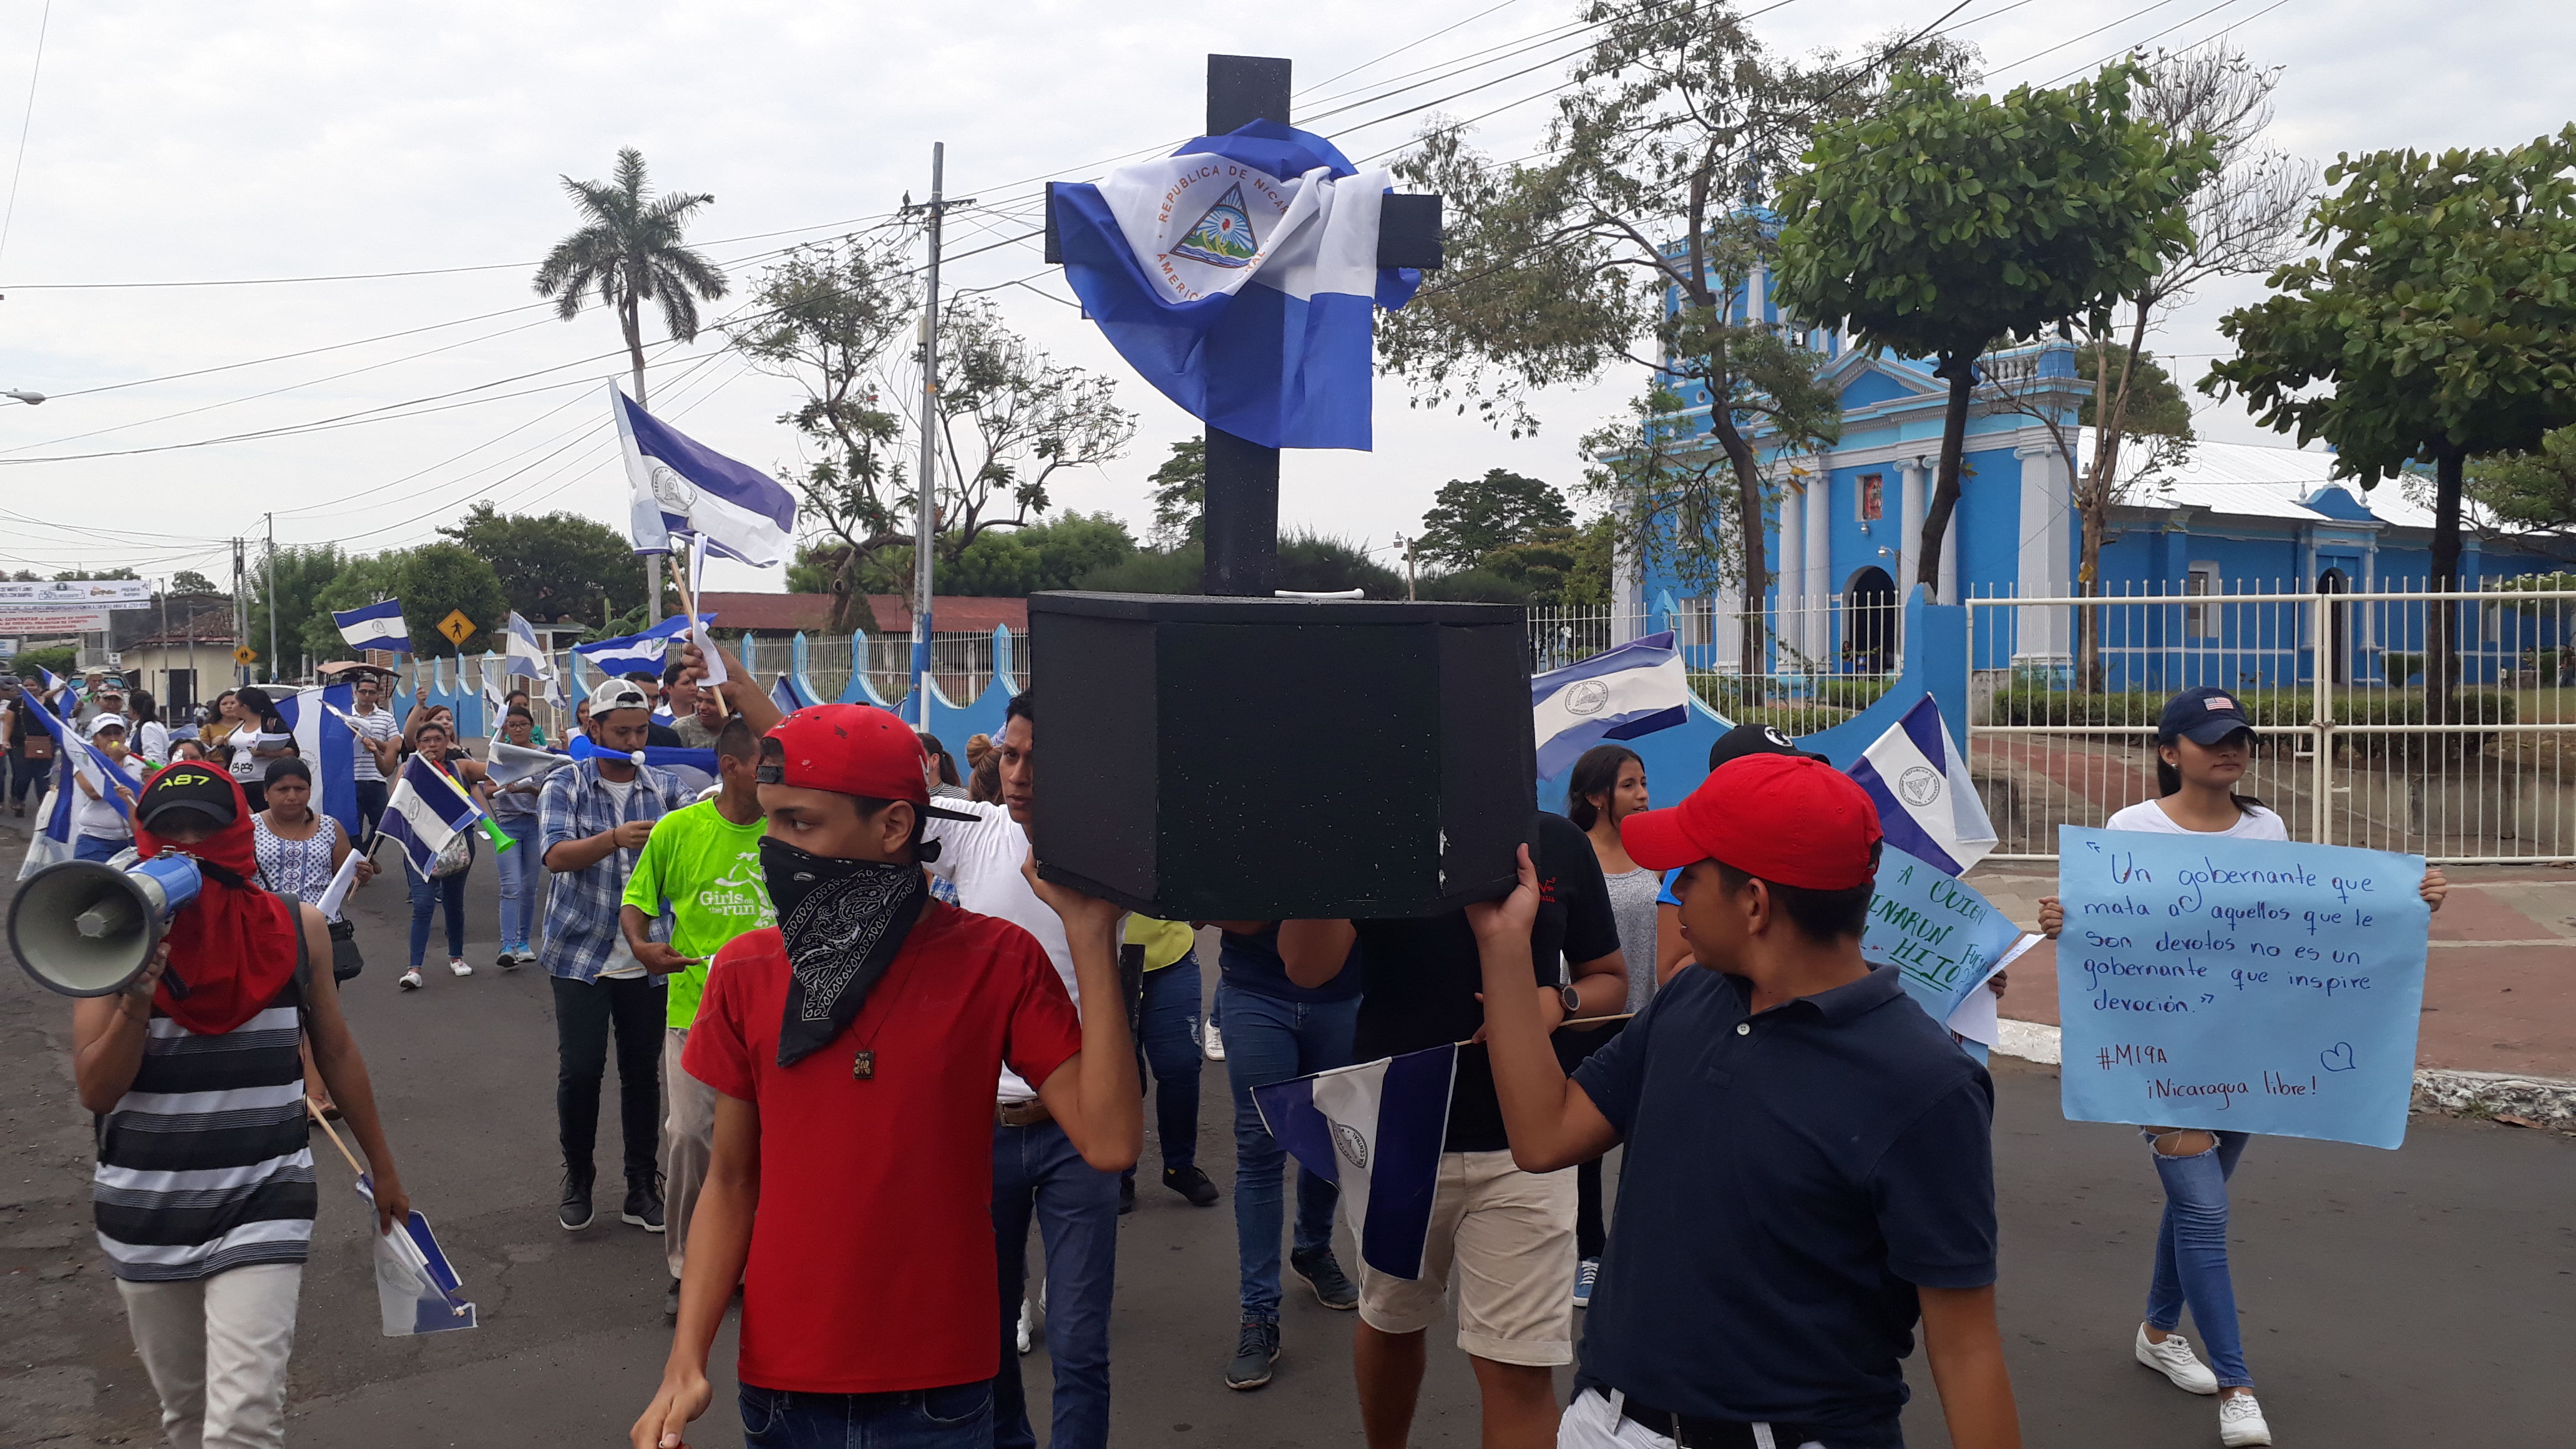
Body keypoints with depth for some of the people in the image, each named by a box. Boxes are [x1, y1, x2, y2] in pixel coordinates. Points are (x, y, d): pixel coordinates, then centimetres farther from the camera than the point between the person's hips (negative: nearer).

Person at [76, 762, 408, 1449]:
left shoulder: (295, 929, -3)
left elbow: (335, 1051, 9)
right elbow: (97, 1090, -8)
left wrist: (383, 1168, 15)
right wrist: (137, 996, -25)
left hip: (263, 1205, -1)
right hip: (146, 1211, 1)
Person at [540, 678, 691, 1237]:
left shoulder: (665, 786, 6)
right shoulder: (565, 786, -1)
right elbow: (557, 855, -17)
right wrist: (615, 839, -35)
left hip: (647, 959, 2)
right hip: (581, 954, -2)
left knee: (643, 1072, 6)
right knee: (580, 1070, -1)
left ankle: (642, 1185, 17)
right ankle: (577, 1178, 19)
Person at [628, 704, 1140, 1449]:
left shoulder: (997, 961, -9)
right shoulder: (746, 971, -2)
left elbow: (1108, 1144, -16)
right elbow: (732, 1180, 3)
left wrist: (1091, 940, -19)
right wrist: (686, 1363, -7)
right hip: (782, 1387, 2)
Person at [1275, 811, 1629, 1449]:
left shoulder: (1559, 844, -2)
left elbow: (1611, 980, 9)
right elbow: (1308, 966, -20)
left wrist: (1560, 1001, -14)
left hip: (1522, 1143, 0)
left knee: (1519, 1366, -6)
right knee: (1390, 1323, 22)